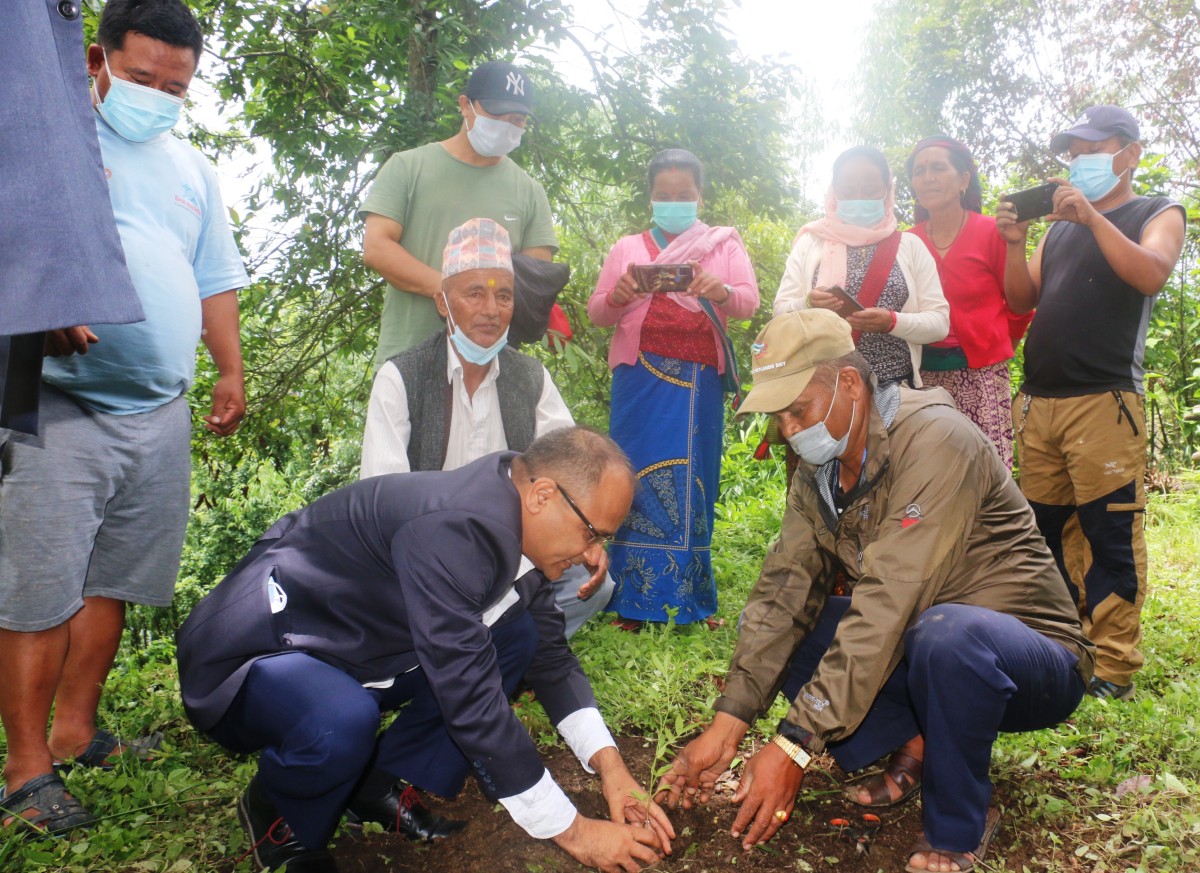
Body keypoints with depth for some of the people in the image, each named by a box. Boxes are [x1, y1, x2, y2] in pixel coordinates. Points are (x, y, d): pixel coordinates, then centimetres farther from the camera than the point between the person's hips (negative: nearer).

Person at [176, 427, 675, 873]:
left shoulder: (518, 524, -5)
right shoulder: (453, 526, -33)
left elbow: (550, 657, 5)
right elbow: (471, 700, -33)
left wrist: (610, 766, -6)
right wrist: (573, 832, -24)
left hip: (354, 653, 8)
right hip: (254, 654, -8)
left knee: (518, 637, 2)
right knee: (343, 722, -38)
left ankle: (383, 784, 7)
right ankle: (281, 819, -3)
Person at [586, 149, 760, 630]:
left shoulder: (725, 245, 14)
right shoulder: (627, 248, 14)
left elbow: (750, 302, 2)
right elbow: (596, 312, 11)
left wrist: (724, 291, -21)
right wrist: (616, 296, -12)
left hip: (699, 383, 0)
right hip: (641, 380, 0)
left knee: (693, 480, -1)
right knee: (638, 476, -4)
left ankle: (691, 598, 8)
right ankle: (634, 598, 3)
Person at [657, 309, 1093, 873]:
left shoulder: (933, 441, -25)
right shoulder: (818, 472, -1)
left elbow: (890, 606, -32)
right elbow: (784, 589, -9)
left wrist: (795, 745, -33)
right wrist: (727, 723, -19)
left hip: (1035, 661, -6)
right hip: (914, 652, 7)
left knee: (946, 633, -39)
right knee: (778, 628, -7)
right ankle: (916, 748, -3)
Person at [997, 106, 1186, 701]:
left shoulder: (1158, 215, 9)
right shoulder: (1060, 227, 24)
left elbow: (1150, 275, -12)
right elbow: (1022, 300, 15)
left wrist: (1093, 216, -15)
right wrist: (1015, 244, 0)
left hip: (1104, 401, -6)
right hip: (1038, 401, 6)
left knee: (1111, 536, -7)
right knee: (1048, 530, 8)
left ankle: (1113, 670, -1)